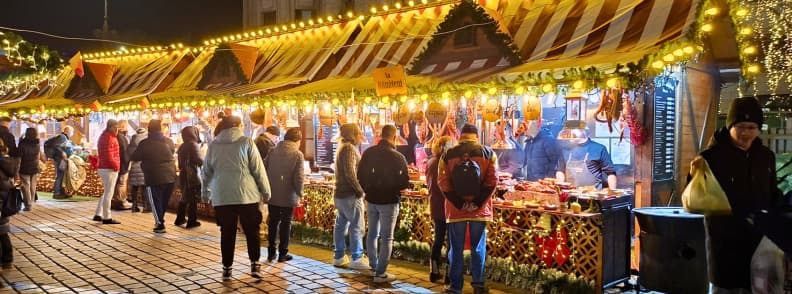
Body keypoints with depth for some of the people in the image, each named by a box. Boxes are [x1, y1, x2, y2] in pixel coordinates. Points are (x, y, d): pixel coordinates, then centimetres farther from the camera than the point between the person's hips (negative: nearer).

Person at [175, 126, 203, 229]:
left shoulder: (182, 146, 12)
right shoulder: (193, 144, -11)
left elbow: (180, 163, 15)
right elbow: (199, 160, -19)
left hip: (183, 175, 8)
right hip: (193, 176, -8)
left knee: (184, 198, 18)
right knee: (193, 199, -1)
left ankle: (180, 219, 23)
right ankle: (192, 221, 0)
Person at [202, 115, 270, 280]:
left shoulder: (214, 145, 9)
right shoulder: (246, 142, -2)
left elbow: (207, 171, 17)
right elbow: (258, 169, -4)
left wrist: (205, 192, 30)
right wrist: (266, 191, 4)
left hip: (222, 197, 3)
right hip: (246, 195, -3)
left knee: (227, 233, 10)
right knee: (252, 231, 8)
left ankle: (227, 268, 12)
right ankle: (255, 265, 1)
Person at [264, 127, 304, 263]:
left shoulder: (273, 151, 3)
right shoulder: (297, 154, -9)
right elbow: (299, 177, -15)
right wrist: (299, 192, -2)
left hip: (272, 194, 4)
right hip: (288, 195, -4)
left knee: (273, 222, 14)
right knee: (286, 223, 8)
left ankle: (271, 252, 19)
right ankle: (283, 253, 11)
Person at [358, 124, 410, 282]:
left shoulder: (368, 152, -1)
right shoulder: (398, 157, -17)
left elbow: (360, 176, 5)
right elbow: (405, 183, -13)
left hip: (371, 199, 6)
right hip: (389, 201, -5)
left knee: (372, 234, 19)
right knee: (386, 238, 1)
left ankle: (373, 267, 29)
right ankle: (380, 273, 4)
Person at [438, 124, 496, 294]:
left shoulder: (448, 155, 1)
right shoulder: (488, 153, 1)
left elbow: (443, 182, -5)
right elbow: (492, 181, -7)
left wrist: (459, 203, -6)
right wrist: (478, 202, -7)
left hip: (455, 209, 0)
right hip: (480, 209, 0)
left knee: (456, 249, 8)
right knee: (478, 248, 11)